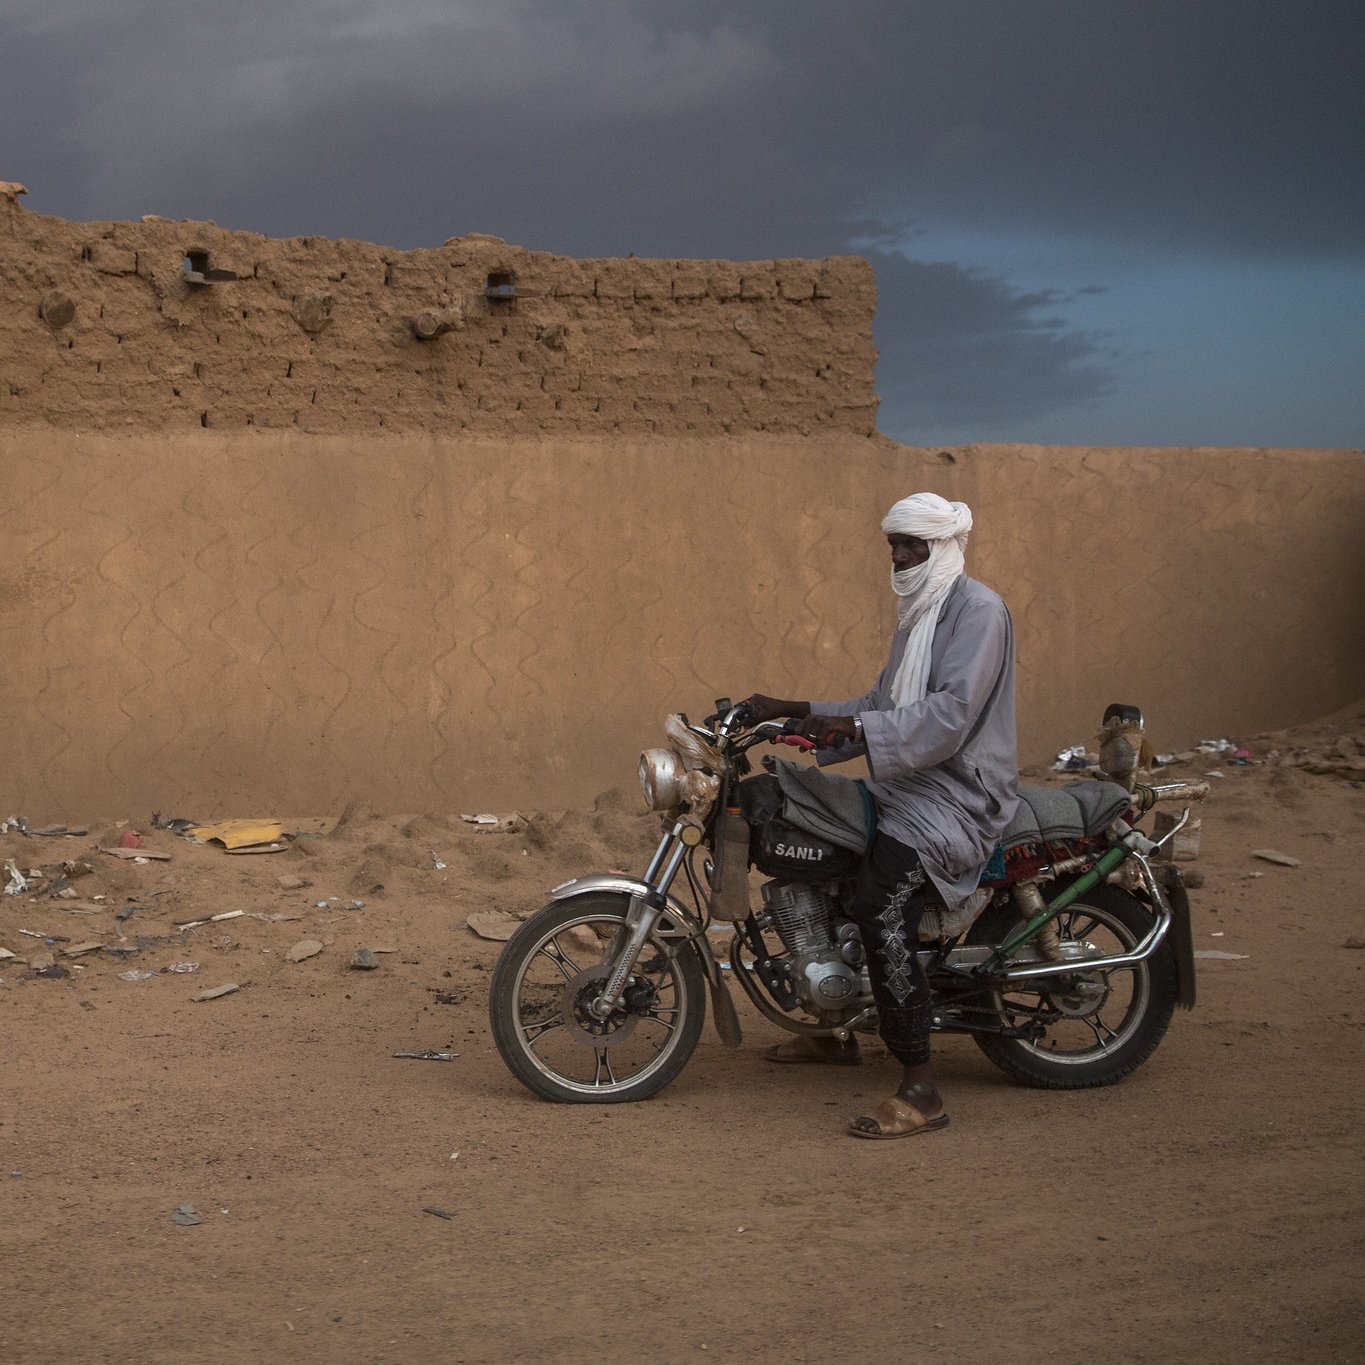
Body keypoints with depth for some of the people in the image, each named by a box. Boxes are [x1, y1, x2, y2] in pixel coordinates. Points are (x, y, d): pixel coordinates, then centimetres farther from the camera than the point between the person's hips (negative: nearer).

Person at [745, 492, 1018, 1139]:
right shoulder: (917, 616, 19)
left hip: (957, 799, -11)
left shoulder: (977, 611, -13)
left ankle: (920, 1090, -31)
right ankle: (835, 1031, 32)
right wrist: (790, 711, 15)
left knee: (879, 906, -31)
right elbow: (884, 706, 22)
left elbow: (952, 712, -25)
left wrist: (853, 728, -31)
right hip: (905, 790, 11)